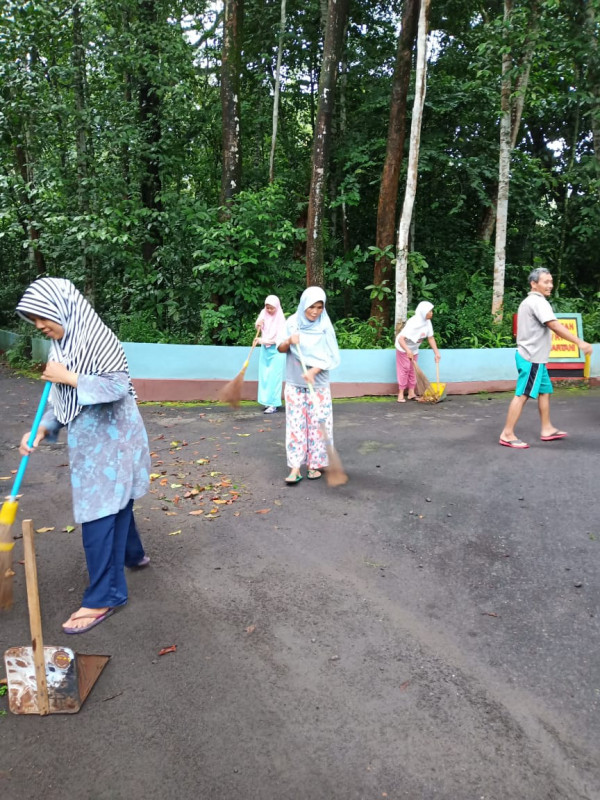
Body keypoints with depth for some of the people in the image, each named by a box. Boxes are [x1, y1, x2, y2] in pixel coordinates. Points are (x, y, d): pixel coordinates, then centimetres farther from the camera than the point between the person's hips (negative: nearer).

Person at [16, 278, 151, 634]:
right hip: (85, 441, 8)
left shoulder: (98, 339, -17)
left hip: (109, 441, -8)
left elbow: (118, 386, -22)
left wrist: (69, 377, -20)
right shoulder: (62, 345, 8)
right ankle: (132, 554, 45)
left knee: (98, 514, -5)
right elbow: (63, 399, 11)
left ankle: (104, 596, 7)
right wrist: (42, 430, -3)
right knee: (115, 503, 22)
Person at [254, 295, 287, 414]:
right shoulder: (263, 314, 1)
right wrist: (258, 325, -16)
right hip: (265, 350, 5)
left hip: (276, 351, -5)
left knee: (274, 377, -6)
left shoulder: (280, 319, -13)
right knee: (264, 376, 6)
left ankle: (273, 404, -6)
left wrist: (263, 340, -22)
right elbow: (258, 329, 7)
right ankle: (267, 400, 14)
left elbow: (280, 338, -16)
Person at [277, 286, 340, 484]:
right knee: (295, 424, 0)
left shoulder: (325, 326, -6)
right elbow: (280, 349, 4)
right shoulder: (292, 322, 0)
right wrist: (289, 341, -18)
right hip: (294, 383, 1)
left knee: (317, 424, 2)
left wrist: (313, 371, -23)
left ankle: (315, 464, 15)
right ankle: (295, 467, 2)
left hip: (318, 384, -1)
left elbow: (331, 357, -8)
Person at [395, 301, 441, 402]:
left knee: (413, 370, 8)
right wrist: (407, 351, -54)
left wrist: (436, 353, -7)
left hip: (414, 349, 7)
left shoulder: (427, 322, -12)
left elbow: (431, 338, -2)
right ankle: (401, 394, 0)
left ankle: (411, 393, 14)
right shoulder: (413, 323, -34)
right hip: (403, 348, -7)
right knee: (404, 369, -6)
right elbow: (400, 339, -41)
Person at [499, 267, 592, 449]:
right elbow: (555, 326, -25)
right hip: (532, 357, -10)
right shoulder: (538, 301, -15)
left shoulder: (529, 301, 17)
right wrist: (579, 342, -27)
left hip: (533, 356, 10)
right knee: (522, 395, -9)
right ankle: (507, 435, -8)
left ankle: (547, 430, 21)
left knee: (545, 391, 15)